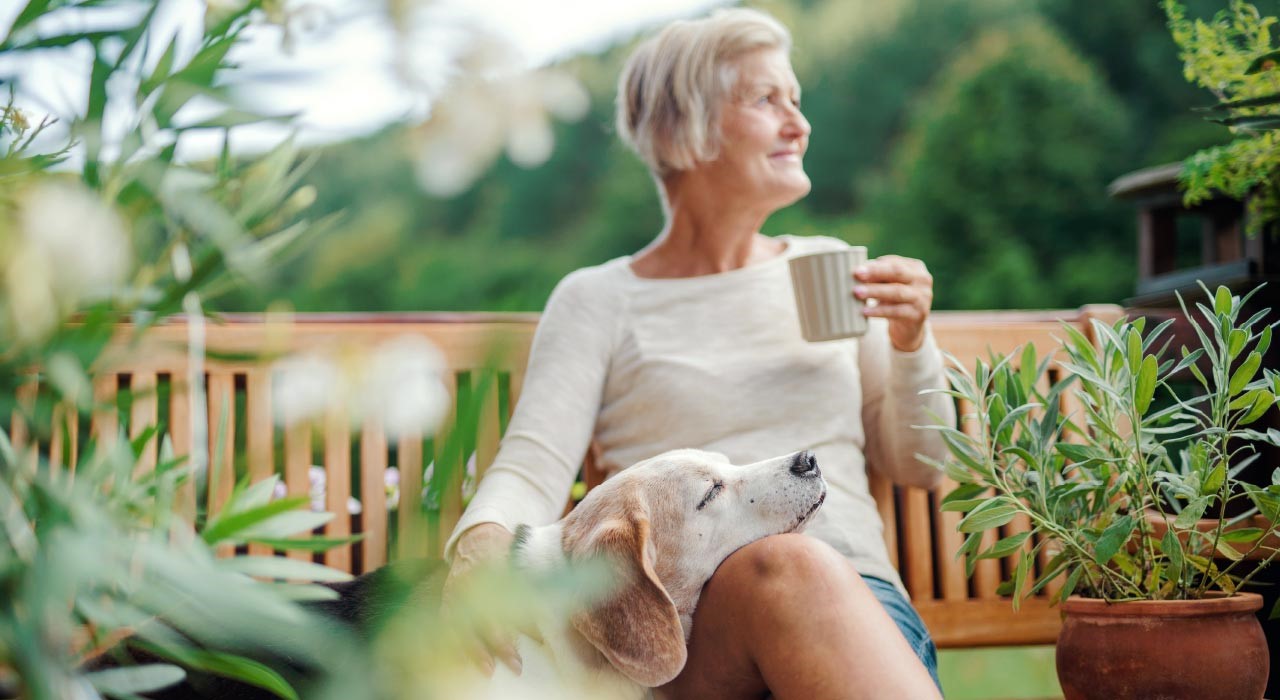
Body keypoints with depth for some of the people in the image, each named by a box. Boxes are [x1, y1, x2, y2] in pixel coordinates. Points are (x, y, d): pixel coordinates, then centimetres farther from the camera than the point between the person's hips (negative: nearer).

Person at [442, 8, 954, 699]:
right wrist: (480, 544, -26)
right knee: (785, 563, -39)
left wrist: (910, 344, 5)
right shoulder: (597, 300, 11)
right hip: (682, 621, -2)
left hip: (861, 596, 2)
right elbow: (532, 468, -3)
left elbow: (919, 467, 24)